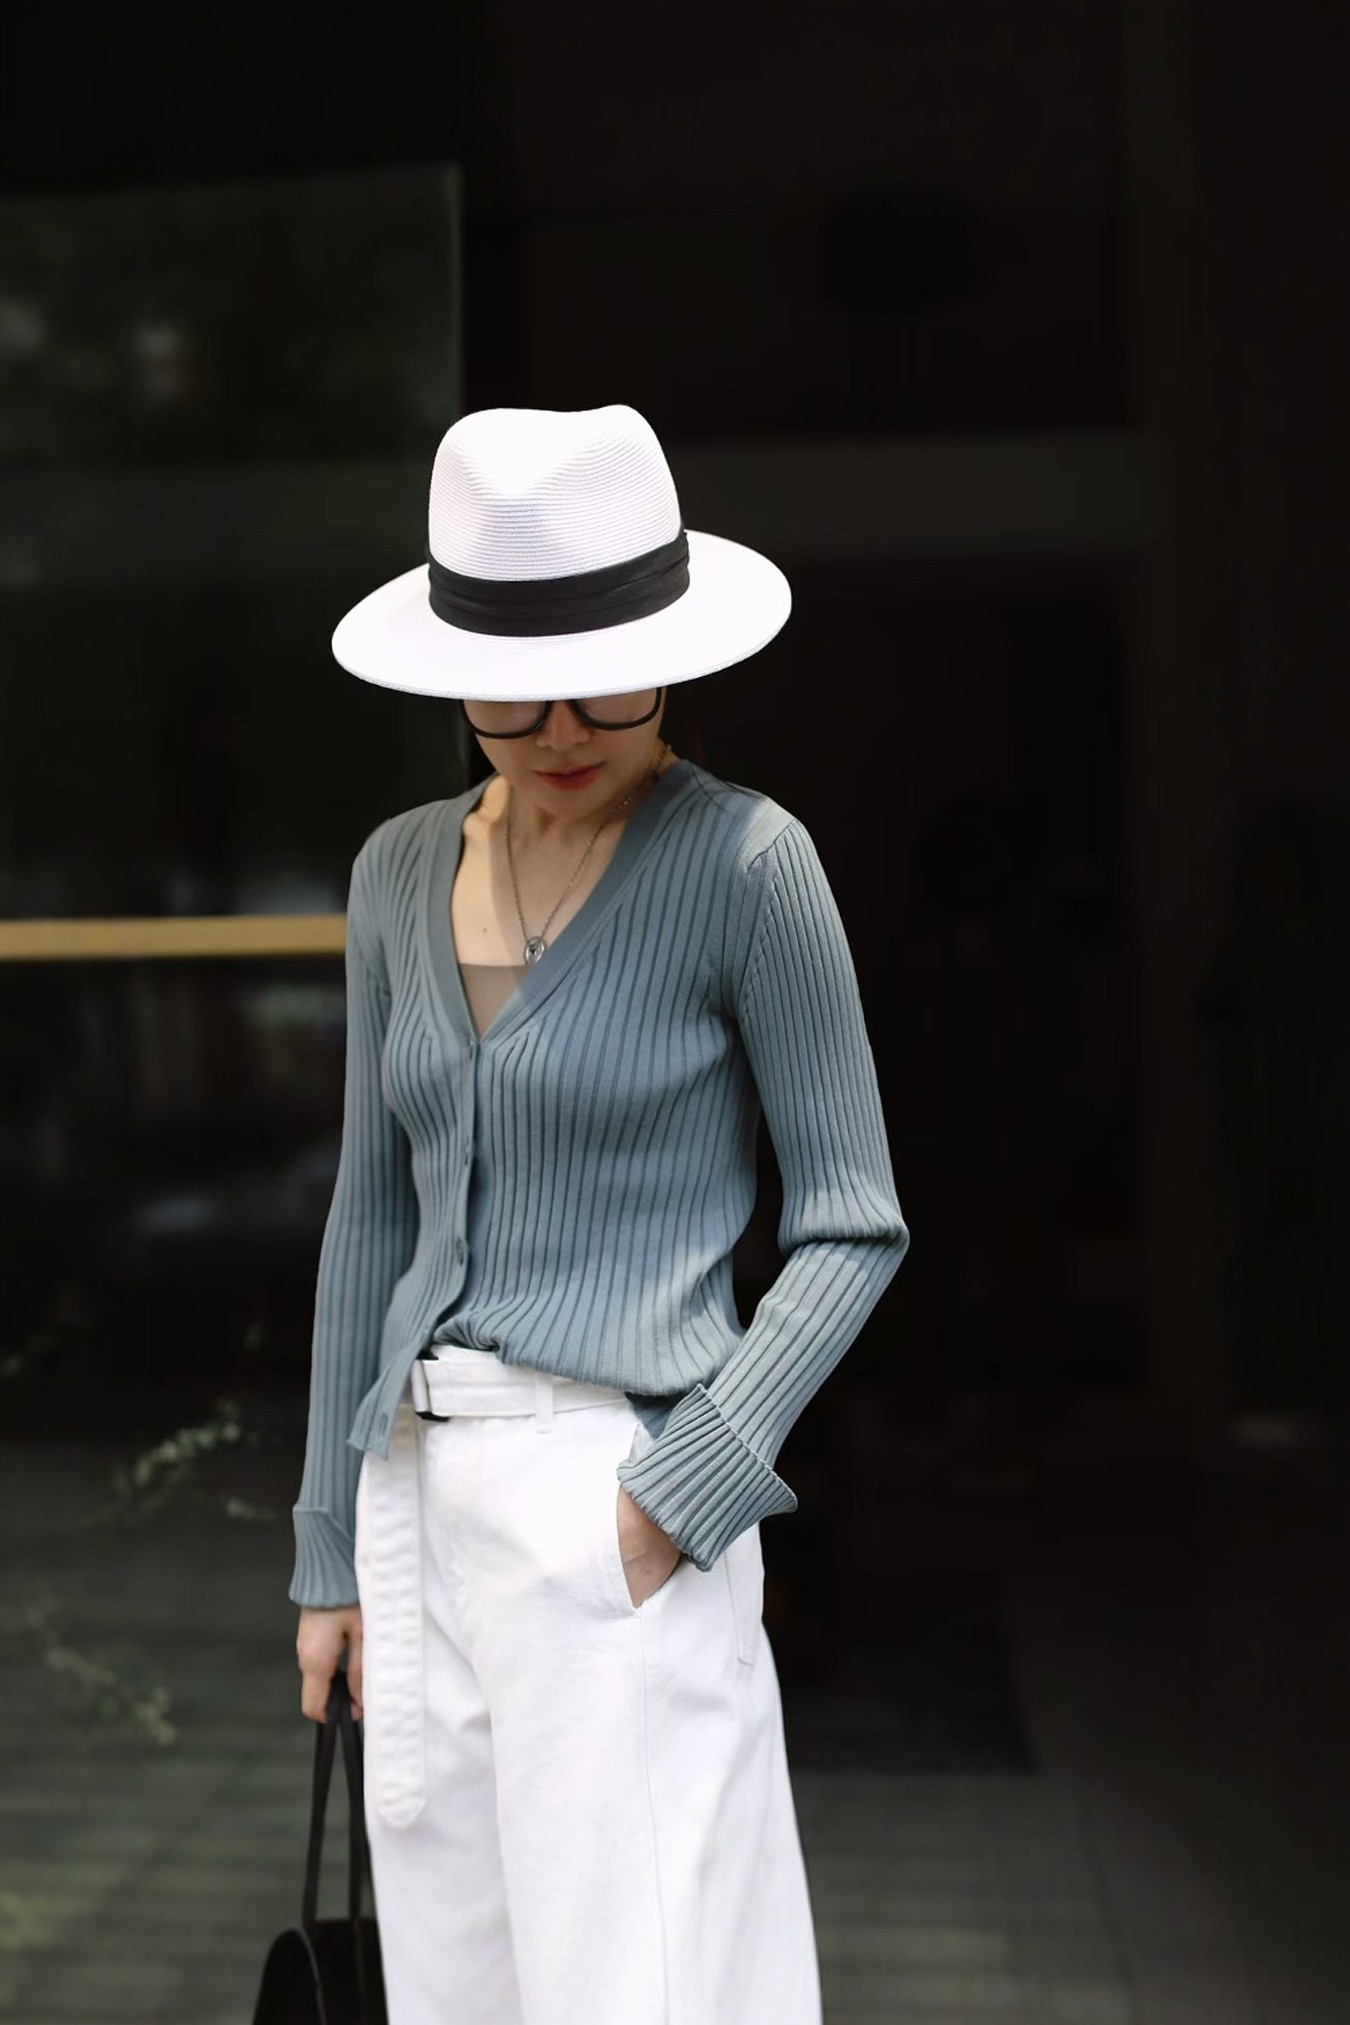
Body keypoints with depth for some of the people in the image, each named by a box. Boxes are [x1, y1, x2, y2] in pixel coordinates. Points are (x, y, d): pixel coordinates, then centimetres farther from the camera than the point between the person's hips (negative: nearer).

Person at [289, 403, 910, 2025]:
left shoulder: (747, 859, -10)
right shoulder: (401, 873, 8)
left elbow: (852, 1226, -7)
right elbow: (375, 1216, 12)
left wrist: (675, 1500, -16)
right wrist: (334, 1545, 12)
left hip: (616, 1509, -6)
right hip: (428, 1497, 6)